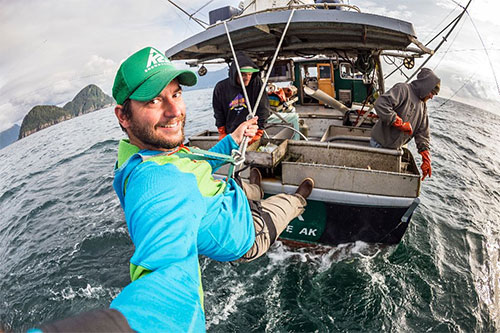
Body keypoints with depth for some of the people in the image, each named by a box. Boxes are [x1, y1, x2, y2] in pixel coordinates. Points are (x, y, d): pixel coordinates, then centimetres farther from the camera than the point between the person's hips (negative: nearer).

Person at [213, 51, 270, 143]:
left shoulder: (256, 84, -6)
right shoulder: (221, 88, -2)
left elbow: (263, 109, -4)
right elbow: (218, 113, 10)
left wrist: (258, 133, -5)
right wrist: (222, 133, 9)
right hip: (230, 135, 2)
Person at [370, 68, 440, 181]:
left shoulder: (423, 106, 15)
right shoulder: (403, 89, -13)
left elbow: (423, 133, 13)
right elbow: (381, 104, -29)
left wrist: (426, 159, 3)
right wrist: (401, 124, -24)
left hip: (395, 148, 9)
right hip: (380, 145, -8)